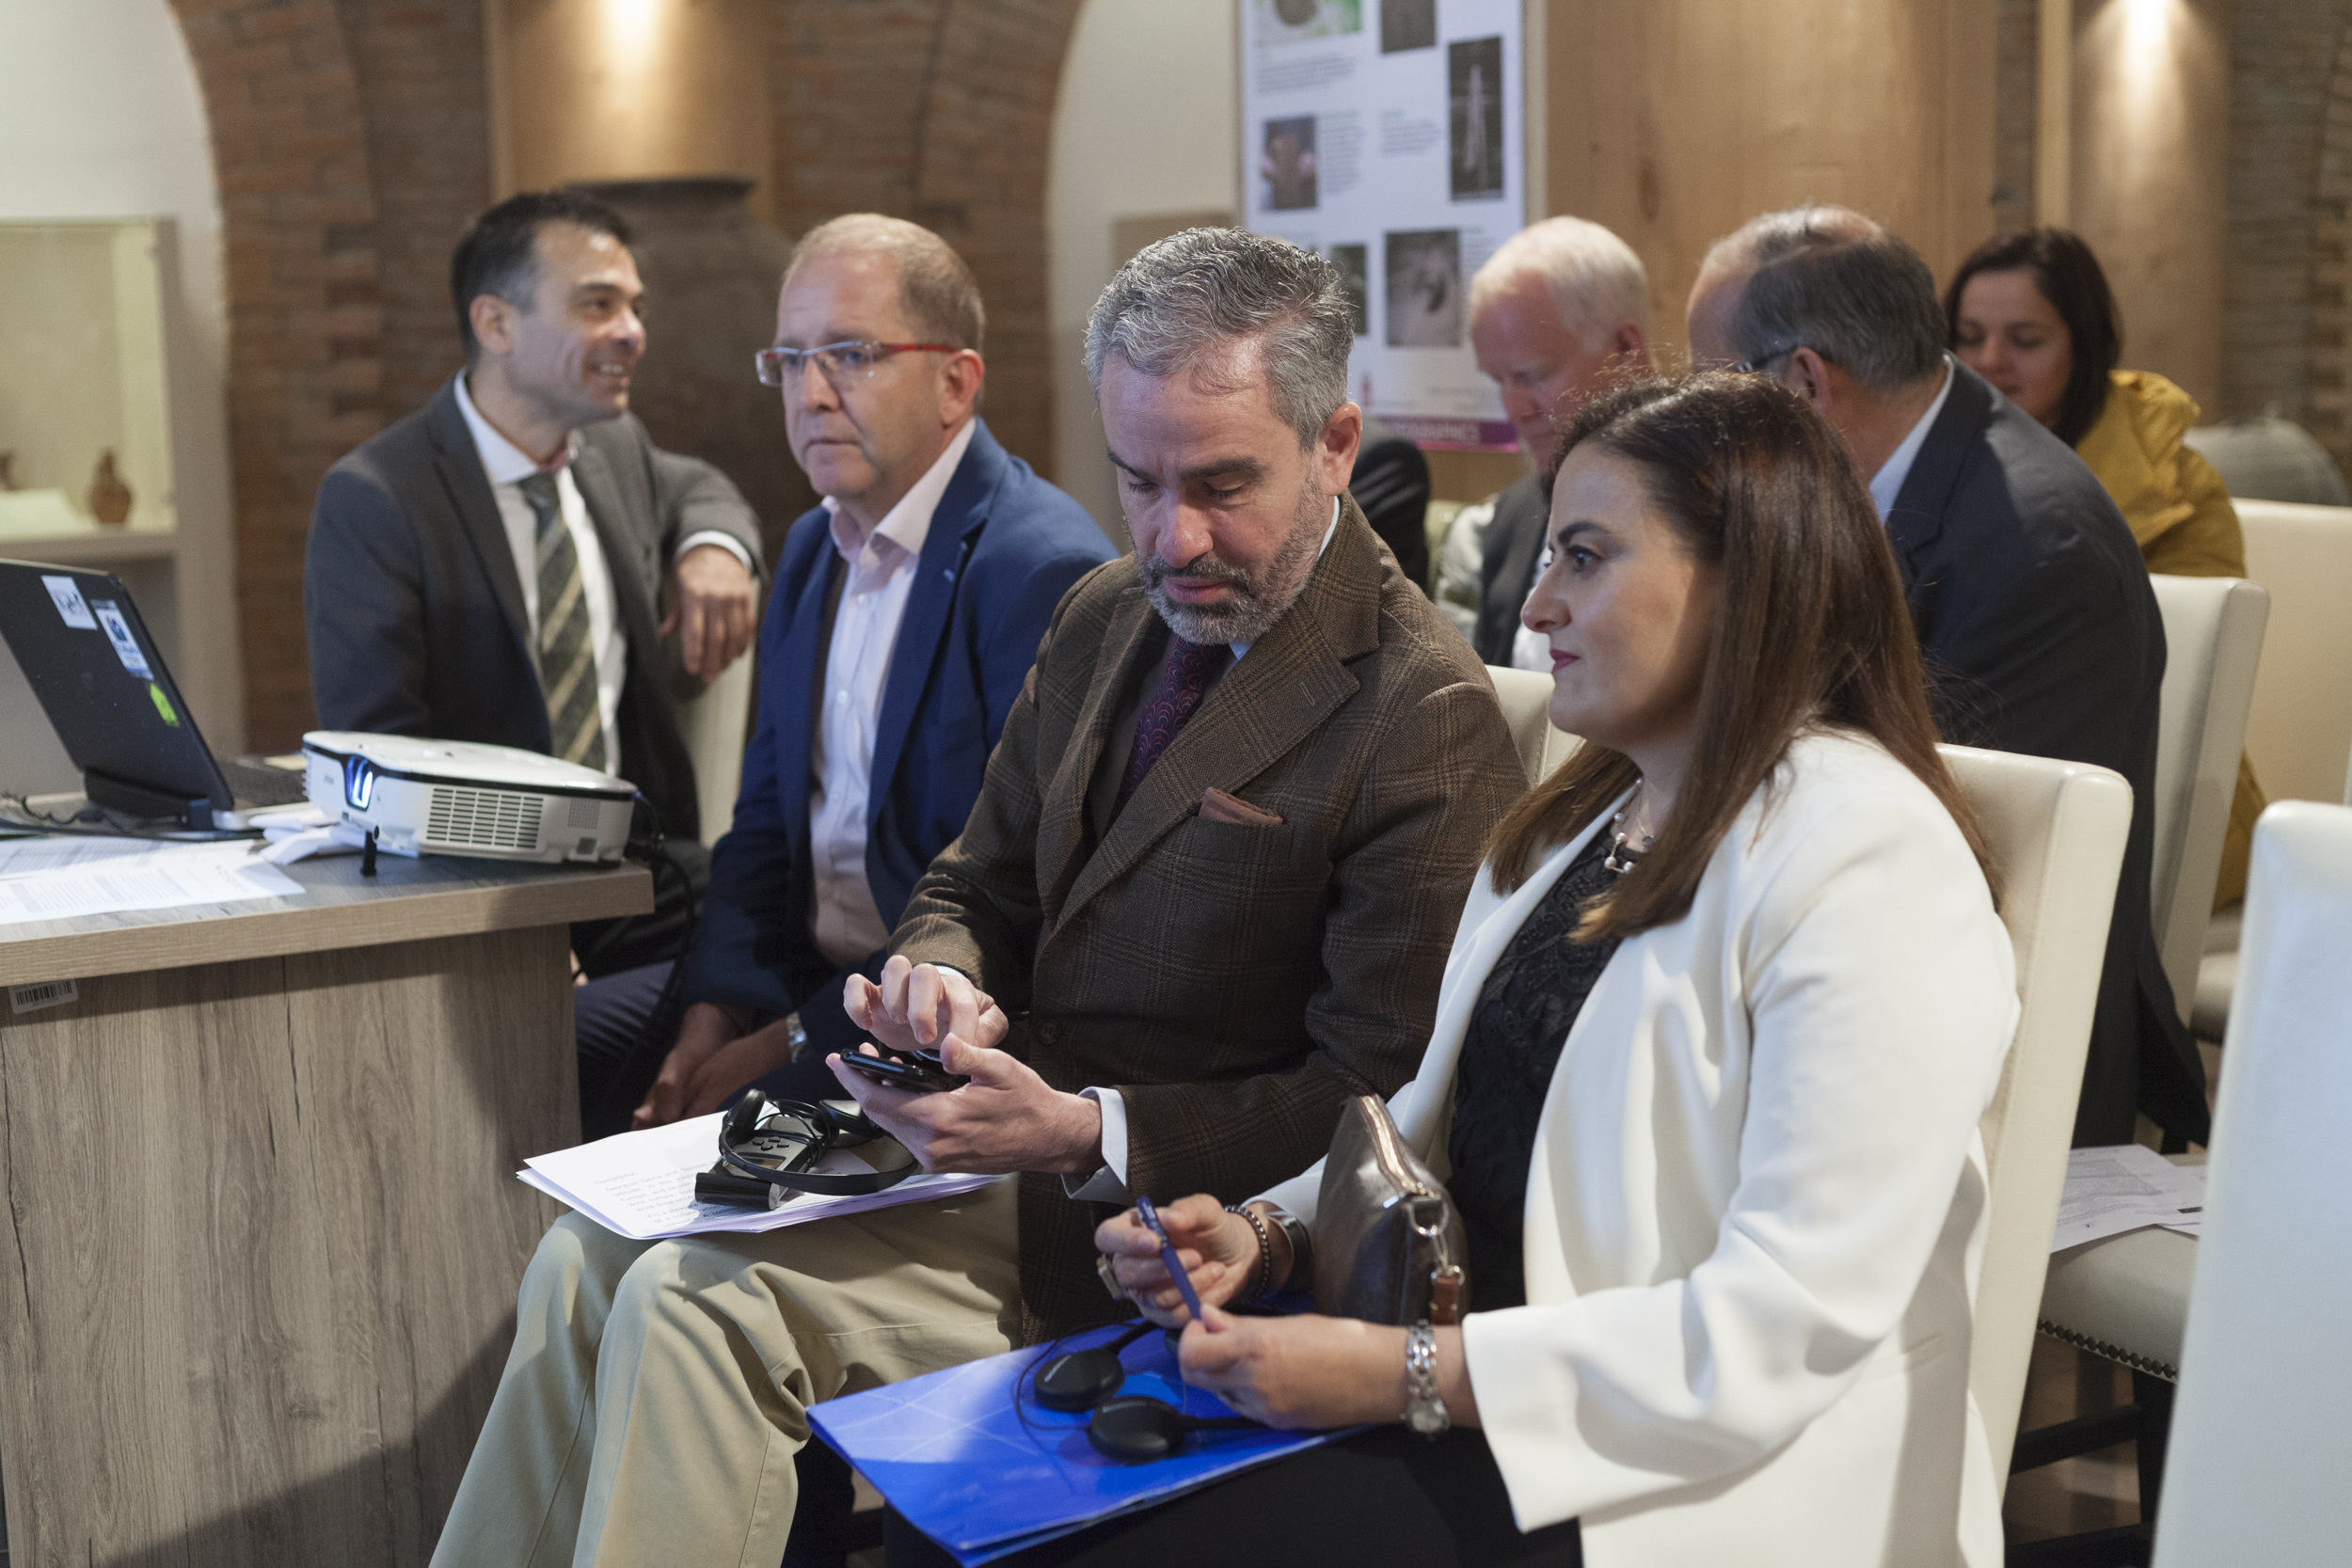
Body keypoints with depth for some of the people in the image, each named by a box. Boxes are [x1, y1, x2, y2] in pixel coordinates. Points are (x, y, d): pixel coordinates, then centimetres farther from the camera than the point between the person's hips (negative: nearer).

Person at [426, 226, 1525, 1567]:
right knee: (596, 1253, -5)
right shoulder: (1105, 617, 10)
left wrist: (1083, 1133, -26)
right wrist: (943, 975, -7)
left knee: (695, 1301, -21)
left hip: (1156, 1224, -8)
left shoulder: (1426, 717, -16)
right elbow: (978, 883, 18)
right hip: (1011, 1140, 8)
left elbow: (1383, 1107, -17)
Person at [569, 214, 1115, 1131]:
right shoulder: (812, 549, 12)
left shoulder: (1043, 571, -19)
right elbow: (767, 816, 13)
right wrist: (715, 1014, -4)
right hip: (797, 970, 8)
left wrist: (795, 1040, -18)